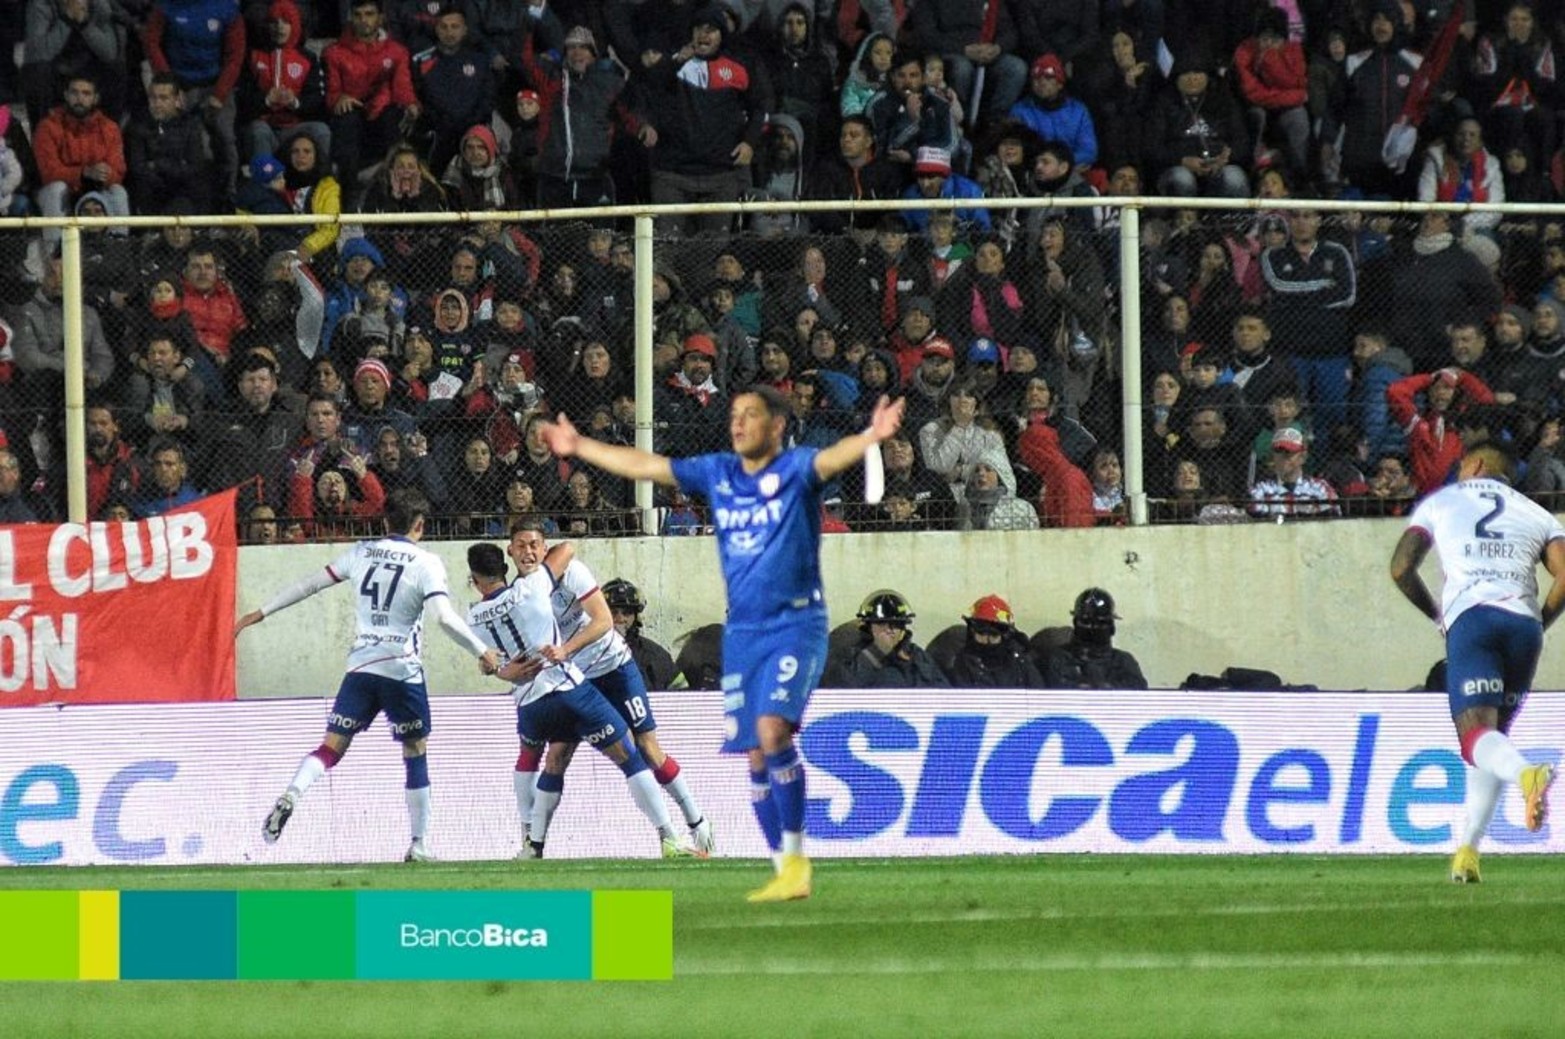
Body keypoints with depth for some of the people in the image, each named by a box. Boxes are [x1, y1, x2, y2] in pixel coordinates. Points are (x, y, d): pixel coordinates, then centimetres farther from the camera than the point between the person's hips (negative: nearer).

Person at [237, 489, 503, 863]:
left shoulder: (362, 552, 9)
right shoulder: (425, 563, -3)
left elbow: (310, 584, 15)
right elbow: (445, 617, -14)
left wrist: (260, 613, 22)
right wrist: (483, 652, -5)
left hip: (361, 665, 3)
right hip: (403, 670, -3)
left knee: (331, 748, 1)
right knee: (416, 754, 11)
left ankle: (291, 794, -27)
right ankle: (420, 845, 10)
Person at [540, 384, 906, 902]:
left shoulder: (796, 469, -6)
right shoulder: (717, 473, 10)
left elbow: (836, 456, -26)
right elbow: (642, 465, 20)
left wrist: (872, 437, -47)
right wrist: (580, 448, 27)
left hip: (796, 623, -6)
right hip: (741, 631, 6)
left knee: (772, 729, -23)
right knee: (755, 757, 4)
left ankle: (795, 856, -16)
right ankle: (785, 872, 10)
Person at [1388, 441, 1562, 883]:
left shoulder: (1440, 502, 22)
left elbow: (1401, 569, 12)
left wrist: (1438, 615, 26)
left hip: (1471, 618, -3)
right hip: (1523, 623, 3)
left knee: (1476, 736, -13)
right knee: (1494, 736, 16)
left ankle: (1527, 774, -47)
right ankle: (1467, 850, 8)